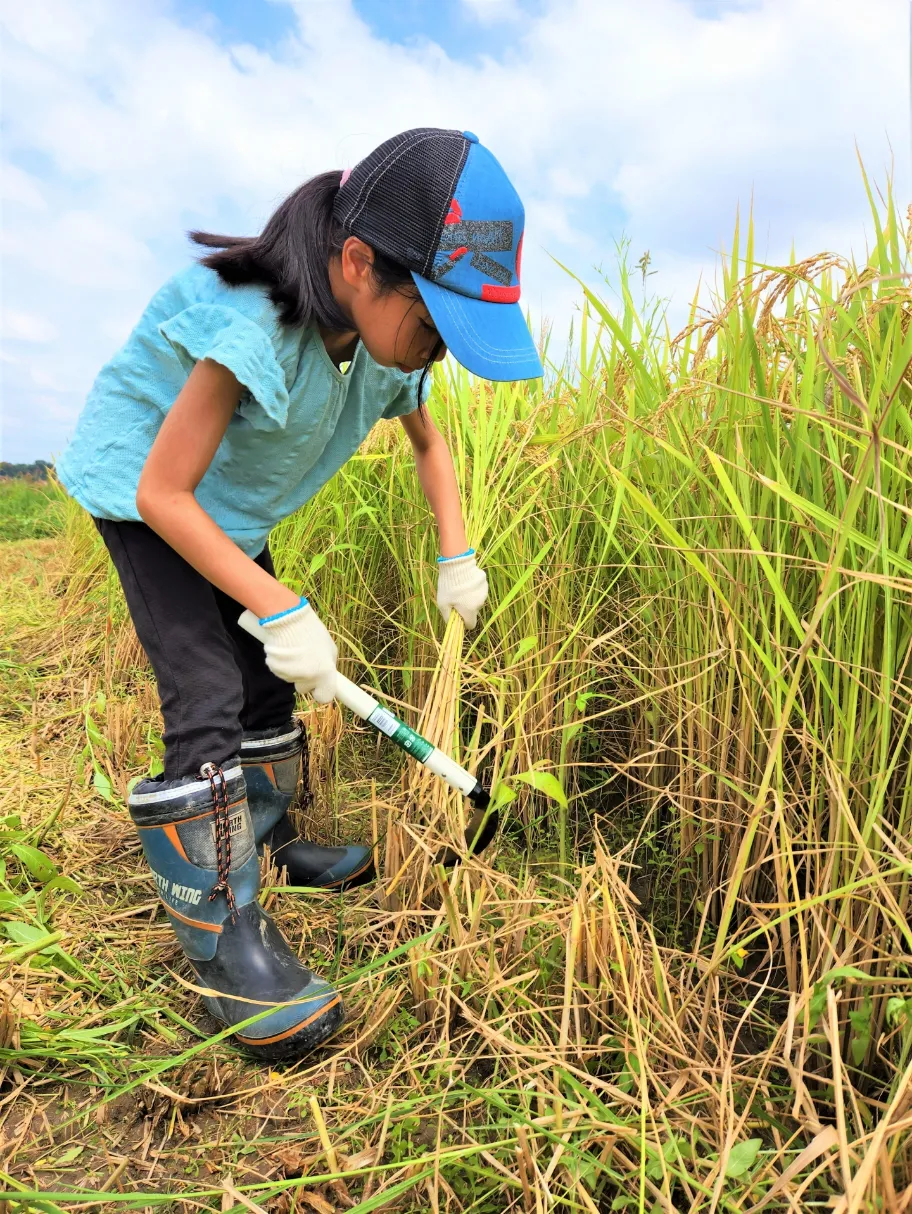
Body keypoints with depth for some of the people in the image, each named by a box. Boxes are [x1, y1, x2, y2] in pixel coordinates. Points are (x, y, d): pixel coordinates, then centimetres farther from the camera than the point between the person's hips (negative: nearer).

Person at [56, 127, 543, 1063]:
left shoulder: (386, 339, -13)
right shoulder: (249, 329, -36)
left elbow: (429, 442, 6)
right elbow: (163, 493, -30)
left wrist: (457, 556, -5)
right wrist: (281, 608, -29)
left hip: (232, 506, 7)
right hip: (143, 489, -7)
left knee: (267, 682, 10)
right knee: (207, 696, -17)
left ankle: (268, 835, 32)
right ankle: (222, 935, -6)